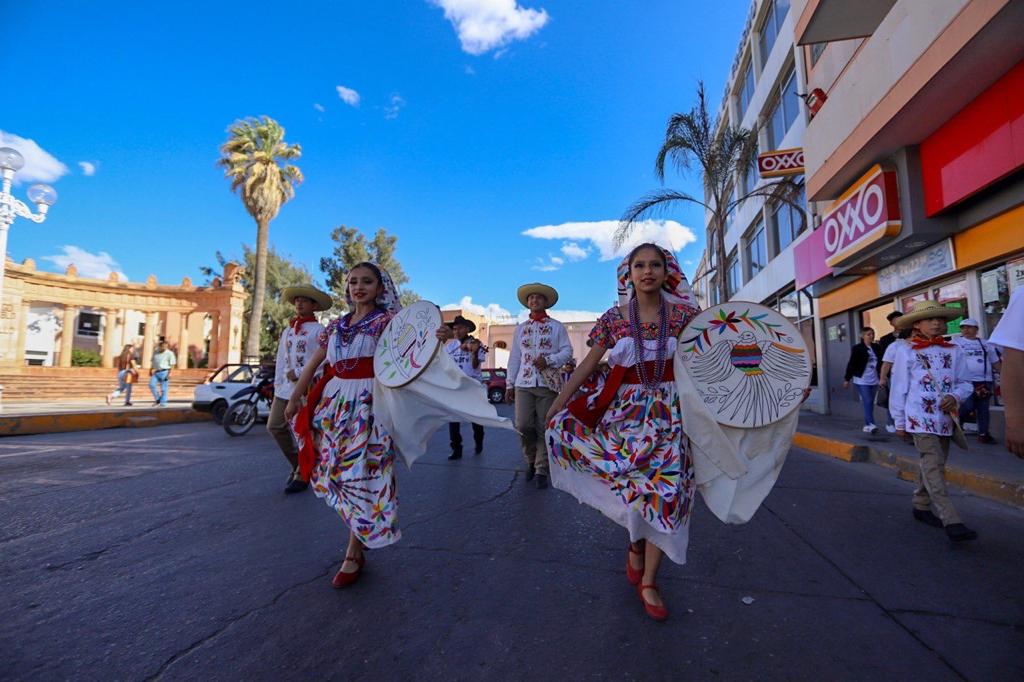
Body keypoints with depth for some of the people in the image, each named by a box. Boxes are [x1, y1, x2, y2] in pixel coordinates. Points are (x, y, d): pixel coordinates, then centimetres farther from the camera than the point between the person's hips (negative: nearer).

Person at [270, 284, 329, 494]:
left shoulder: (318, 330, -3)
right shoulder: (287, 331, 17)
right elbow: (280, 361, 18)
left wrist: (298, 373, -15)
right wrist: (277, 385, 13)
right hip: (285, 387, 7)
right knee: (275, 426, 6)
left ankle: (302, 475, 16)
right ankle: (297, 464, 25)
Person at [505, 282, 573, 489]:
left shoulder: (557, 327, 9)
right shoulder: (520, 328, 17)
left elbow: (567, 351, 2)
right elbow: (514, 357, 15)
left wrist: (549, 360, -15)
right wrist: (510, 384, 10)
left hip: (548, 384, -2)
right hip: (524, 383, 2)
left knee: (544, 429, 0)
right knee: (523, 425, -8)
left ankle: (541, 470, 12)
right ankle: (531, 460, 19)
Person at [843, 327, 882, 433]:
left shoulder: (877, 348, 8)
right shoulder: (857, 349, -6)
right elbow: (851, 364, -5)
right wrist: (847, 379, -5)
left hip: (874, 380, 5)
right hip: (862, 380, -5)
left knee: (870, 403, 8)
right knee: (867, 402, -10)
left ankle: (867, 425, 15)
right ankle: (870, 424, -10)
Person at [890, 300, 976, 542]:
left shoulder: (954, 351, 7)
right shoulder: (906, 352, -4)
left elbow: (965, 382, 12)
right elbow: (899, 389, -1)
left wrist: (955, 396, -11)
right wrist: (899, 422, 1)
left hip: (945, 418, 5)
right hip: (920, 418, -5)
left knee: (932, 465, 14)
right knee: (933, 466, -10)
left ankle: (922, 506, 30)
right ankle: (951, 522, -11)